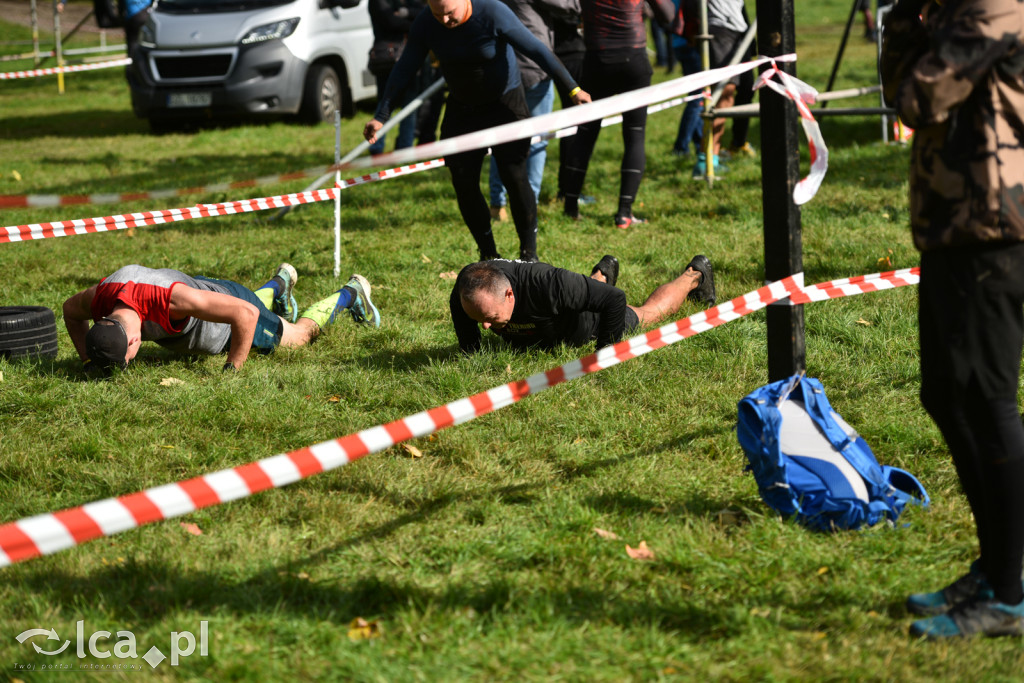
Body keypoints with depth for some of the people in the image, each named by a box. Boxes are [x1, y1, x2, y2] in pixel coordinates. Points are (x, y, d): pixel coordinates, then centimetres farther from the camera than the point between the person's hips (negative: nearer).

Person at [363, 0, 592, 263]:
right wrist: (380, 116, -9)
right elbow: (403, 71, -5)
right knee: (463, 182, -3)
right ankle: (489, 256, 12)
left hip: (505, 102, -4)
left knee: (514, 177, -12)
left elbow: (537, 50, -22)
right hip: (462, 108, 4)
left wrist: (572, 88, -23)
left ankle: (529, 254, 3)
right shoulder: (425, 25, -13)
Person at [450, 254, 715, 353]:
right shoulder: (466, 286, -36)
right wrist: (470, 351, -14)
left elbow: (614, 298, -40)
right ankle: (602, 273, 68)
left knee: (650, 312, 26)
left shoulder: (548, 284, -51)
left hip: (590, 321, -4)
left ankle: (693, 276, 54)